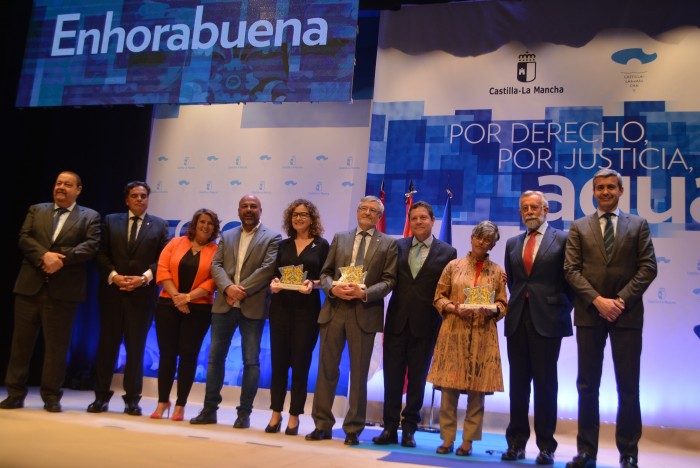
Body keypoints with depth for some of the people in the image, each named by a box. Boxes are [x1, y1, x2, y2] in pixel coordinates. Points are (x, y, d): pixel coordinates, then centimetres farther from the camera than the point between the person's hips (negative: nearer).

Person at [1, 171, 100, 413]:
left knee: (56, 345, 2)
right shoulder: (36, 210, 16)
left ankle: (51, 396, 11)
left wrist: (61, 259, -19)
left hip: (63, 289, -3)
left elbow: (91, 246, -7)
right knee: (21, 341, 6)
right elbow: (24, 238, 2)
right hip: (30, 285, 3)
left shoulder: (90, 217, 8)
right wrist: (44, 256, -17)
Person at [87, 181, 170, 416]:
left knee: (136, 347, 2)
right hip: (112, 291, 1)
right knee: (107, 344, 4)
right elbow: (101, 253, 5)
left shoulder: (160, 225, 8)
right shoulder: (111, 221, 12)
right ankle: (101, 396, 13)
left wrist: (144, 278, -13)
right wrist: (113, 276, -10)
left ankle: (132, 399, 8)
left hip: (143, 294, -1)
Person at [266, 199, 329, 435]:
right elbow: (275, 274, 12)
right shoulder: (284, 245, 12)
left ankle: (294, 417, 11)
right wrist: (273, 283, -9)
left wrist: (313, 284, -19)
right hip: (281, 308, 3)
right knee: (278, 361, 4)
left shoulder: (321, 245, 3)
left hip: (307, 310, -3)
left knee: (300, 363, 2)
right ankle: (276, 414, 14)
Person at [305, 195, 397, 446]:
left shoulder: (388, 244, 5)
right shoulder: (340, 238, 13)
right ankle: (322, 425, 17)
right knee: (326, 369, 6)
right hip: (334, 309, 2)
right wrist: (333, 288, -11)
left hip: (365, 313, -2)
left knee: (359, 373, 5)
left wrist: (364, 293, -17)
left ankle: (353, 429, 16)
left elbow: (389, 280, -2)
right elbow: (325, 273, 10)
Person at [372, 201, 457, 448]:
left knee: (417, 378, 7)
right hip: (397, 321, 2)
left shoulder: (447, 252, 1)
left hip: (425, 324, -2)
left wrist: (446, 322, -6)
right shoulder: (398, 246, 8)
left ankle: (409, 429, 18)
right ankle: (390, 427, 14)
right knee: (392, 376, 5)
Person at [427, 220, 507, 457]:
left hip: (483, 337, 0)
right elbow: (438, 297, 7)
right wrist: (454, 308, -10)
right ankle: (447, 439, 10)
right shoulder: (453, 266, 8)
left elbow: (503, 305, 9)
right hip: (453, 333, 0)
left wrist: (492, 310, -12)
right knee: (449, 387, -1)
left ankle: (467, 441, 10)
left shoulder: (497, 271, 8)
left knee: (477, 390, 1)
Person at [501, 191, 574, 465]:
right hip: (518, 319, 4)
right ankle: (516, 442, 15)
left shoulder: (562, 240, 1)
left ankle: (546, 445, 11)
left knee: (545, 382, 1)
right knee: (518, 381, 7)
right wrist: (516, 303, 9)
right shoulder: (513, 244, 15)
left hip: (547, 319, -4)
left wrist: (564, 308, -4)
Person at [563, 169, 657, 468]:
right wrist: (597, 300, -11)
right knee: (587, 385, 5)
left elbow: (648, 267, 1)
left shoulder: (638, 225, 9)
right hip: (589, 313, 1)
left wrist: (621, 300, -11)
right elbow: (571, 269, 1)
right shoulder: (579, 227, 10)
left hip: (627, 313, -1)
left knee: (628, 386, 2)